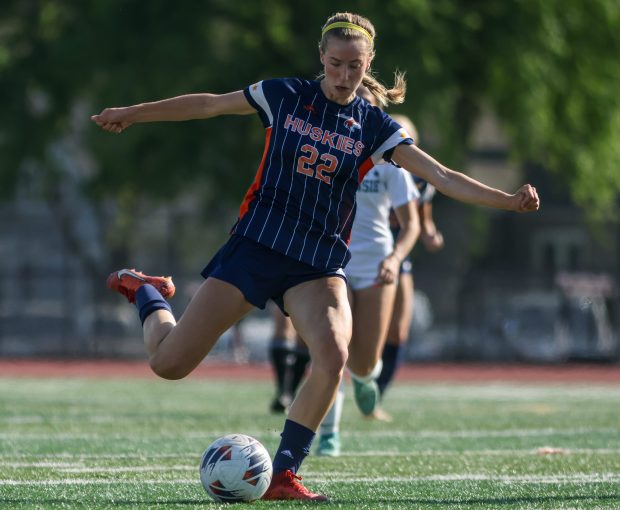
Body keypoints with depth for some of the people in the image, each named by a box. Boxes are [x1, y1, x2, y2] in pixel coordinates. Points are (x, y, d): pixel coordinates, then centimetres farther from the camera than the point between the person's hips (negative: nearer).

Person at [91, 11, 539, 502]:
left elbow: (441, 176, -6)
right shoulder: (285, 96, -1)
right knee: (168, 363, -4)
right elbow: (209, 104, 10)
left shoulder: (374, 126, 0)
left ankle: (283, 475, -13)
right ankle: (146, 293, 31)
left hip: (320, 264, 1)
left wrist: (506, 200, -19)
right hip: (256, 245, -1)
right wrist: (133, 113, 15)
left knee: (333, 357, -28)